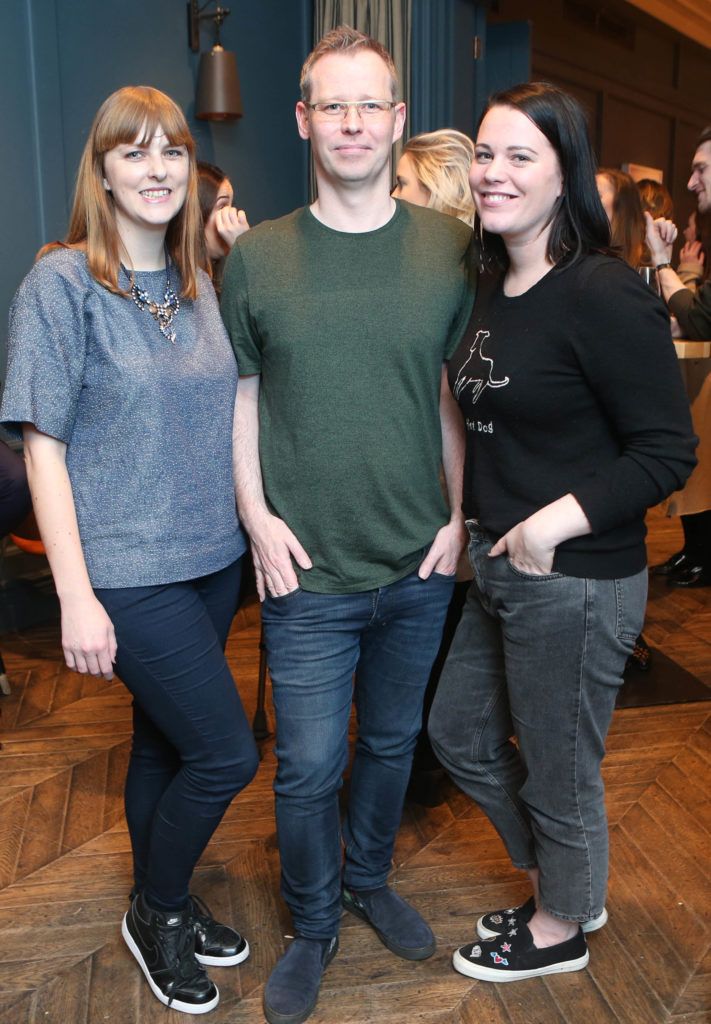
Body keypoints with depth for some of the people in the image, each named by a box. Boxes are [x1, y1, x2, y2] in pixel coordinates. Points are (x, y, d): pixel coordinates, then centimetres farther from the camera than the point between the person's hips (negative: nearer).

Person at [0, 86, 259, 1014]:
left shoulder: (201, 285, 8)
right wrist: (76, 596, -15)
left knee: (166, 740, 18)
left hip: (212, 557, 5)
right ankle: (155, 913, 25)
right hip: (128, 571, -5)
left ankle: (162, 907, 40)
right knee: (228, 753, -3)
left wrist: (259, 520, 5)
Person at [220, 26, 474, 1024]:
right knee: (307, 765, 8)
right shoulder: (256, 257, -1)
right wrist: (257, 514, -7)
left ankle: (369, 878, 46)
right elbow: (238, 397, 3)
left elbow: (458, 392, 6)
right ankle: (314, 923, 34)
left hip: (421, 564, 2)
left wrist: (461, 512, 0)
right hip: (309, 570, -1)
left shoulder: (449, 248, 1)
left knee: (392, 739, 19)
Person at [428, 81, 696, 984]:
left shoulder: (602, 295, -19)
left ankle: (560, 929, 42)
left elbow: (668, 448, -19)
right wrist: (473, 520, 8)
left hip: (575, 581, -9)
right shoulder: (492, 287, 7)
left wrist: (558, 521, -26)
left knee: (557, 772, 12)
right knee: (460, 734, 23)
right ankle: (559, 882, 47)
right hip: (499, 567, 9)